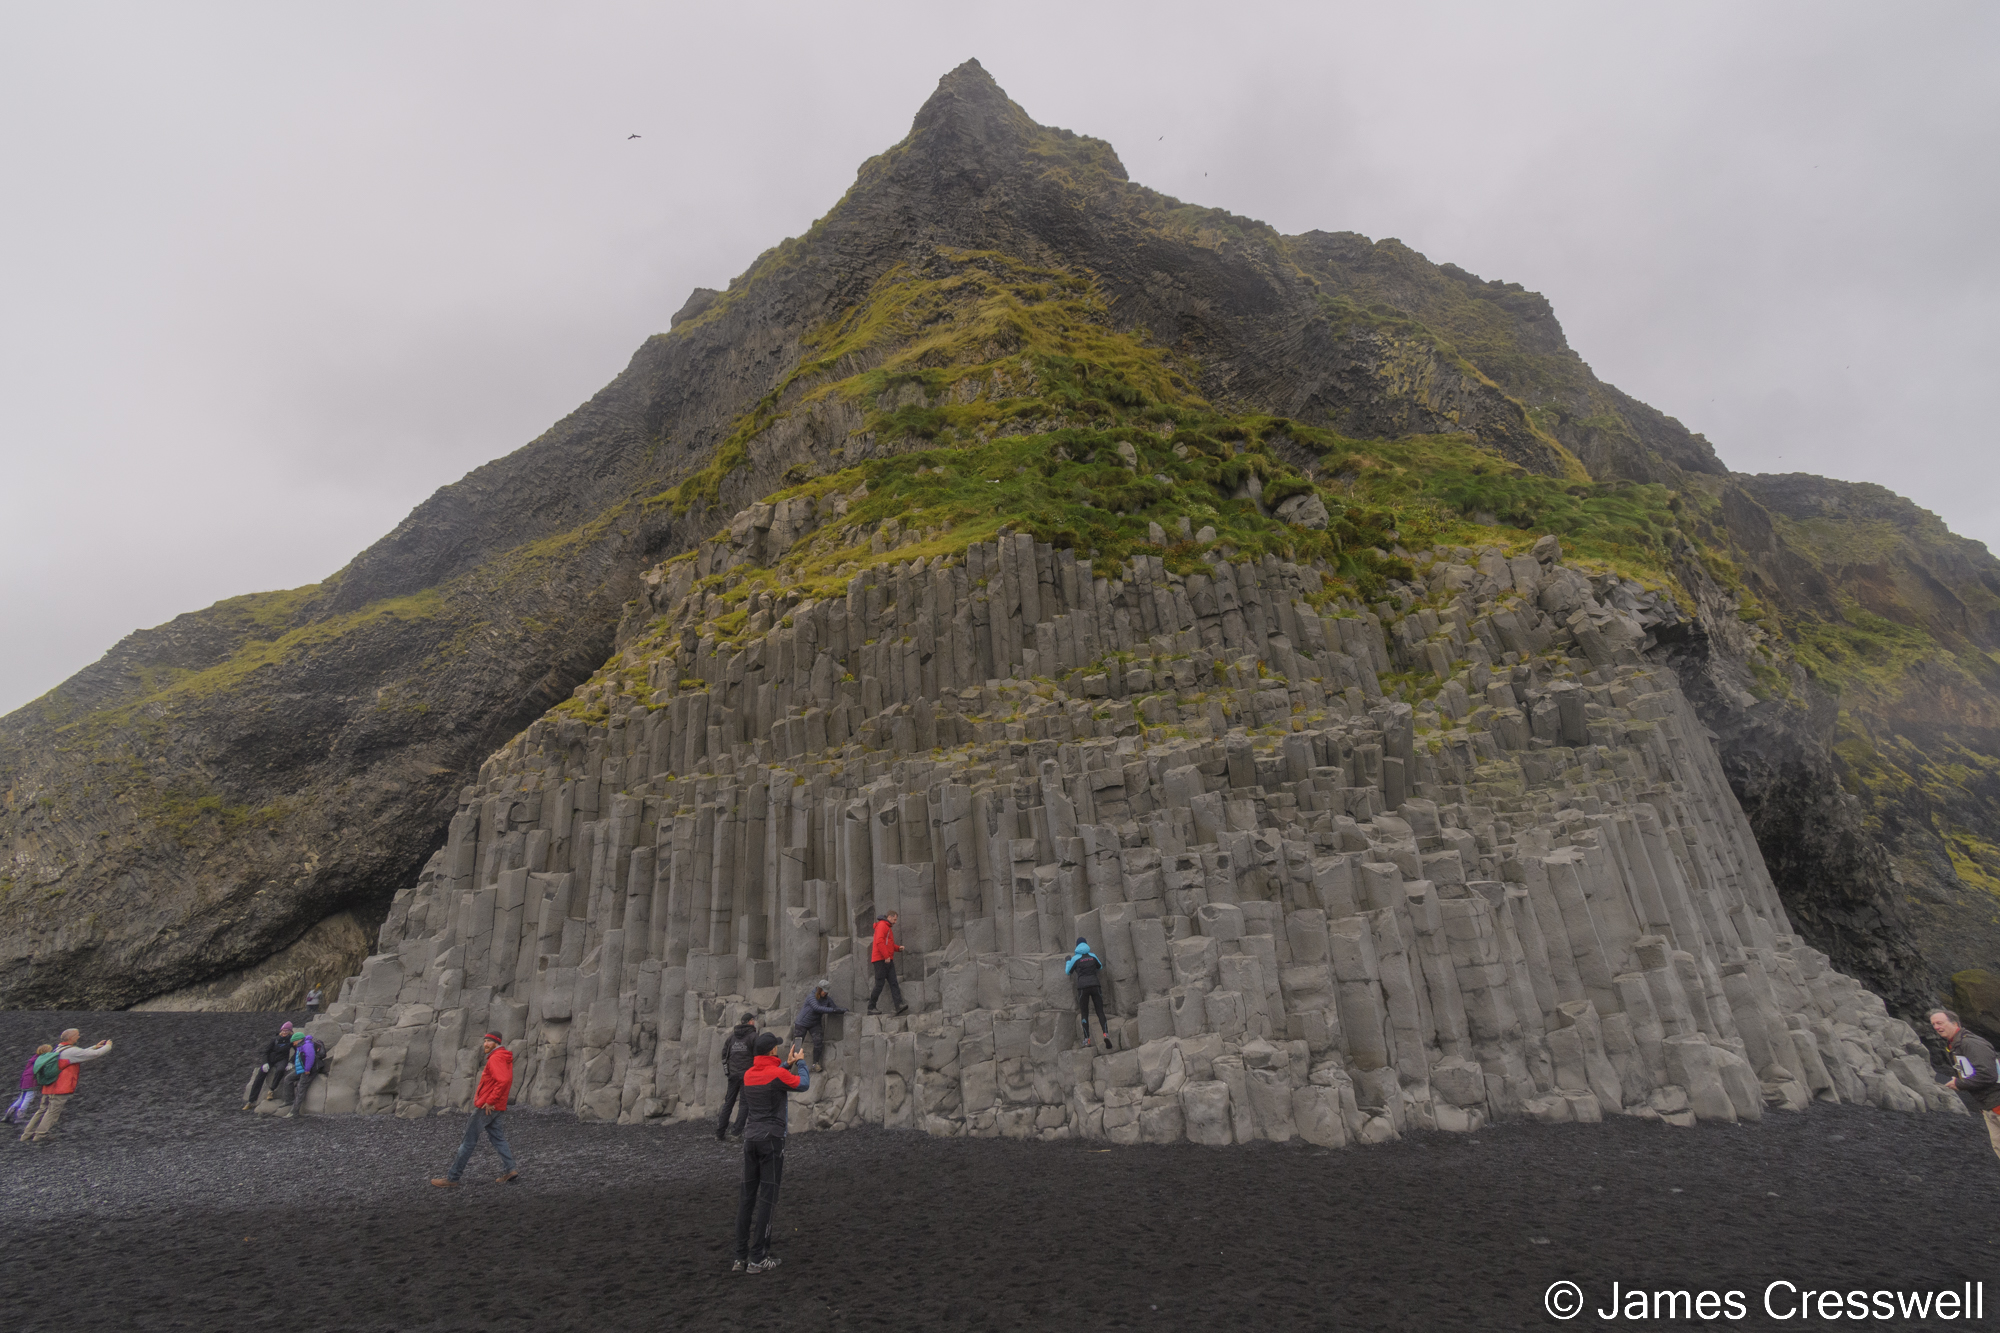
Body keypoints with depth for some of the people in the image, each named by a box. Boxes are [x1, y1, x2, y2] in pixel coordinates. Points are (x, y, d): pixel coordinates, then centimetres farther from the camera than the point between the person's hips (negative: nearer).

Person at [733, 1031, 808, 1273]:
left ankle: (741, 1257, 12)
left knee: (747, 1197, 9)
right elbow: (803, 1084, 1)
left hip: (750, 1138, 7)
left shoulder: (748, 1075, 8)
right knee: (766, 1199, -1)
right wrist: (800, 1062, 15)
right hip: (771, 1138, -7)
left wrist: (788, 1063, 26)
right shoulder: (778, 1073, -12)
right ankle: (758, 1259, 0)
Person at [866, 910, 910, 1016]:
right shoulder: (882, 925, -7)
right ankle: (871, 1007, 3)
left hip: (888, 960, 10)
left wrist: (898, 948, 10)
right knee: (879, 984, -6)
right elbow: (879, 941, -20)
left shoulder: (888, 928, 25)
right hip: (880, 960, -10)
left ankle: (899, 1005, -11)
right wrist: (886, 956, -22)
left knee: (893, 983, -2)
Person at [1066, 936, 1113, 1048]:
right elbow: (1100, 967, 31)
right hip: (1095, 986, 2)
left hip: (1083, 988, -2)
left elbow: (1068, 971, 17)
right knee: (1100, 1012, 4)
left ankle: (1087, 1039, -2)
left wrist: (1067, 961, 35)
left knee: (1084, 1014, 10)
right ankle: (1106, 1034, -20)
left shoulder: (1075, 958, 4)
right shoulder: (1092, 956, 13)